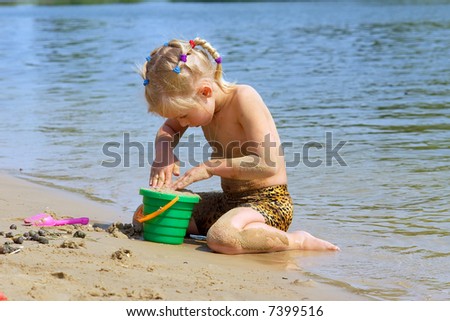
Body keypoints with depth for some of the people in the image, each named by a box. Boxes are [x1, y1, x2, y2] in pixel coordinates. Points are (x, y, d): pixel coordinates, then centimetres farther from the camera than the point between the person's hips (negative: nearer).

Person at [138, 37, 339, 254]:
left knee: (221, 238, -40)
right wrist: (163, 154, -1)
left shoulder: (243, 98, -19)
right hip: (229, 201, 9)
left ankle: (299, 241, -13)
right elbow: (168, 129, 23)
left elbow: (268, 164, -28)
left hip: (269, 202, -9)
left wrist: (211, 167, -23)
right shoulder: (197, 101, 3)